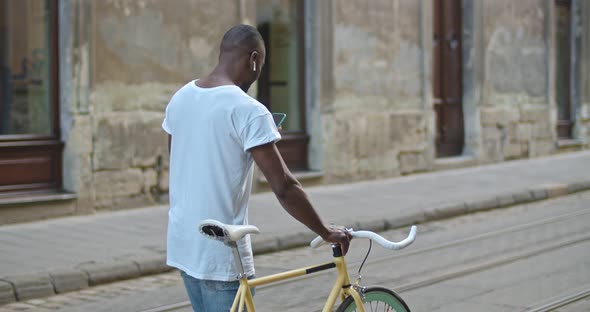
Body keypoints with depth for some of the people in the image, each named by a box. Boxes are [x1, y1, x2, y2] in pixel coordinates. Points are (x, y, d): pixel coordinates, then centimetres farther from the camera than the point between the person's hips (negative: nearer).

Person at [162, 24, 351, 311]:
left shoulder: (180, 98, 5)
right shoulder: (248, 110, -18)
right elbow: (284, 187, -18)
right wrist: (325, 232, -8)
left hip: (182, 243, 8)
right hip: (221, 253, -8)